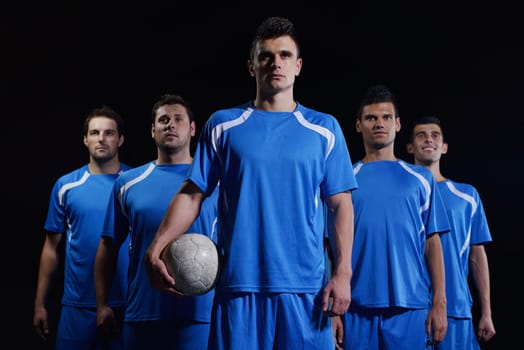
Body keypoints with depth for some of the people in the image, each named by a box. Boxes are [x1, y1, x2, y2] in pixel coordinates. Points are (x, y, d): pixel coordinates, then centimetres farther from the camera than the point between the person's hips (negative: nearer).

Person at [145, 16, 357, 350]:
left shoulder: (325, 129, 8)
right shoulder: (223, 125, 7)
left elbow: (340, 205, 6)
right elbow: (192, 195, 6)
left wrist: (343, 274, -4)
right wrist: (156, 248, -7)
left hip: (306, 287, 0)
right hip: (239, 285, 0)